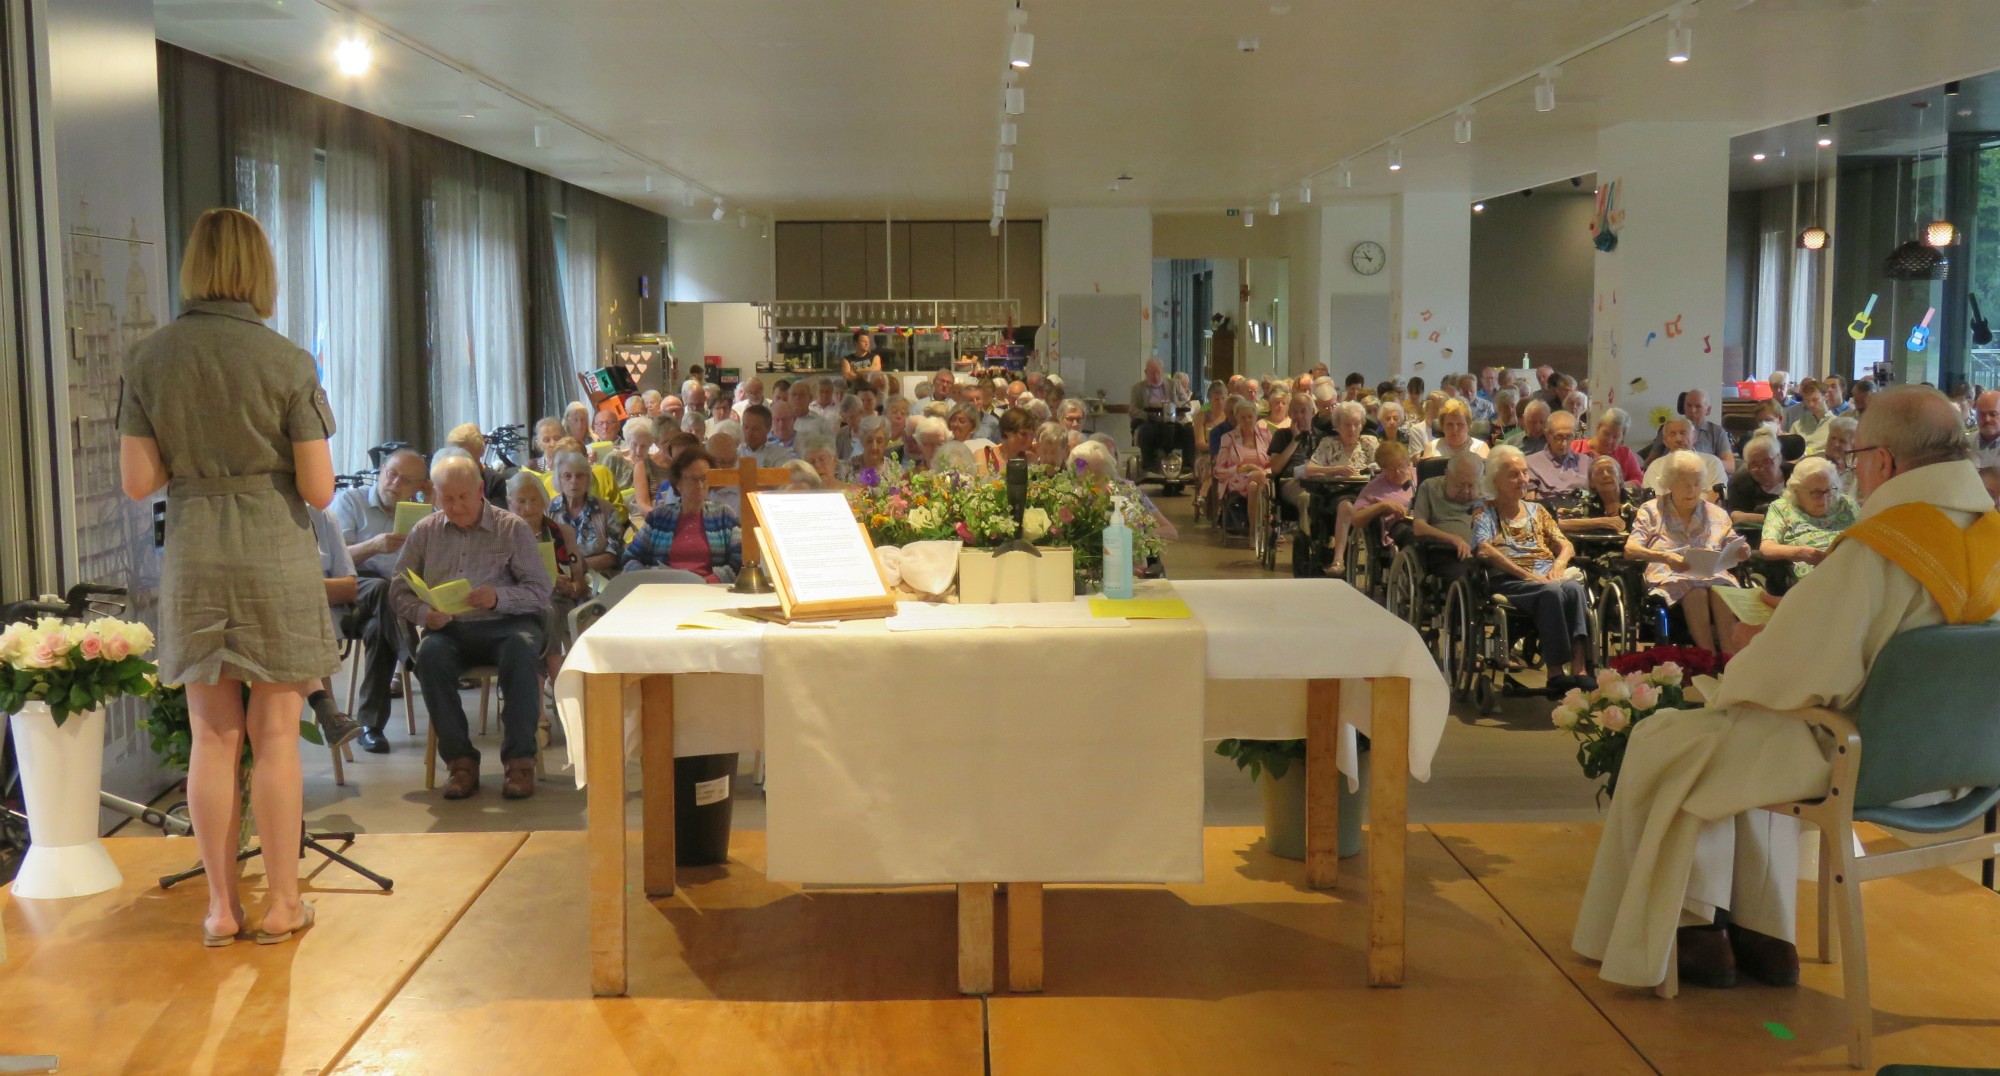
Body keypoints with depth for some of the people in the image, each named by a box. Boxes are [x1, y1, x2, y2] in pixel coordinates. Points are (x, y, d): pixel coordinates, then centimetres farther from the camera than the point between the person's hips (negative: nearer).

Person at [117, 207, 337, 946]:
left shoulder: (148, 359, -2)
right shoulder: (286, 362, -10)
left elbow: (137, 482, 0)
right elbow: (319, 490, -9)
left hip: (191, 560, 3)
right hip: (275, 558, -2)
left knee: (213, 735, 10)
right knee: (275, 733, 5)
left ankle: (222, 906, 18)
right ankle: (282, 903, 14)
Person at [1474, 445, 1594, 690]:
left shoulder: (1537, 511, 27)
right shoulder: (1485, 514, 11)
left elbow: (1566, 546, 19)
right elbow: (1485, 550, -9)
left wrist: (1559, 564, -6)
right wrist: (1527, 574, -17)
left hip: (1548, 576, 4)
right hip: (1510, 582, -4)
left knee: (1575, 588, -31)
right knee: (1552, 592, -36)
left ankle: (1580, 668, -43)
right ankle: (1554, 672, -38)